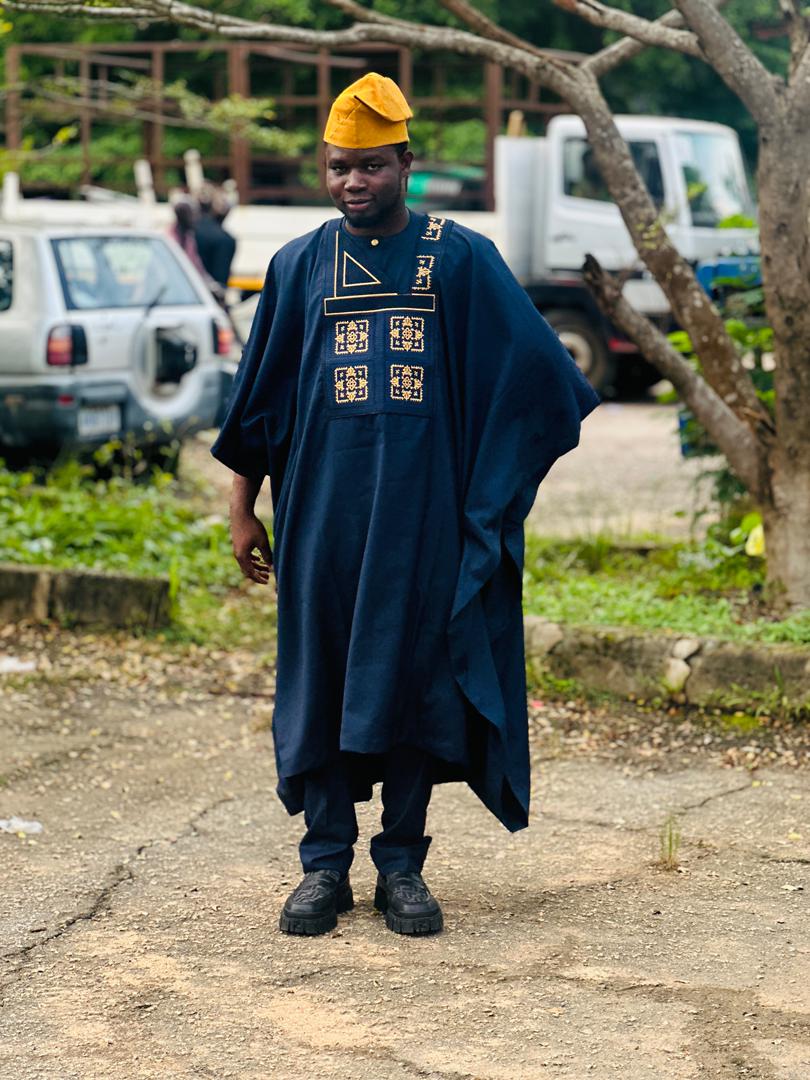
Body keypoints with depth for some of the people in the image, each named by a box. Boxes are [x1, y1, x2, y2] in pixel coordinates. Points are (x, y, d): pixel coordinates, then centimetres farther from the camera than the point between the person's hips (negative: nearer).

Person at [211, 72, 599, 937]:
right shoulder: (300, 267, 8)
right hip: (322, 508, 2)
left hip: (423, 510, -2)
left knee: (414, 678, 1)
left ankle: (402, 864, 11)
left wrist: (499, 496, -1)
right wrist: (243, 508, 11)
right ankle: (325, 864, 11)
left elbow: (532, 372, 3)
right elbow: (259, 397, 13)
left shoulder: (461, 259, 2)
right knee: (320, 681, 2)